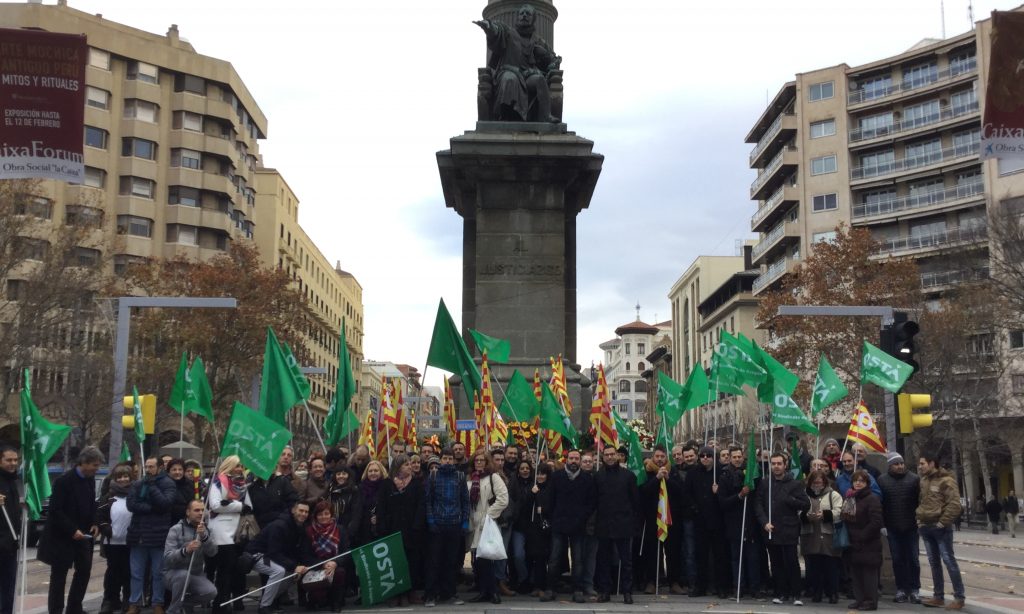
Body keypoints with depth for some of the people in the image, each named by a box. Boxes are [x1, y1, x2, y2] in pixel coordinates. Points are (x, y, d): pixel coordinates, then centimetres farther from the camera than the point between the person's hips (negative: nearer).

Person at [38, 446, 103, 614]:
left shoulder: (91, 480, 4)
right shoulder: (64, 481, -18)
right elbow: (55, 510, -19)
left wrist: (94, 523, -1)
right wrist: (72, 530, -23)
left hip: (81, 534, 7)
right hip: (61, 535, -7)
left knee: (84, 570, 8)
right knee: (59, 575, 2)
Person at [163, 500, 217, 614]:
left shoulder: (205, 530, 5)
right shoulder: (176, 529, -9)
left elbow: (213, 552, -11)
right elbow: (167, 558, -20)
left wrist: (204, 536, -29)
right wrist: (185, 550, -40)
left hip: (195, 574, 4)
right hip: (173, 573, -4)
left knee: (211, 592, -23)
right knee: (184, 574, -37)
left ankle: (183, 602, 5)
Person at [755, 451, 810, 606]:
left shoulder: (795, 484, 2)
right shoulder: (764, 484, 10)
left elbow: (806, 505, -2)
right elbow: (759, 505, 7)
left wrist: (789, 499, -13)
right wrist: (764, 522, -7)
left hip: (789, 531, -3)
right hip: (771, 531, 3)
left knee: (792, 563, -4)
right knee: (776, 564, 8)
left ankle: (796, 594, 4)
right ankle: (780, 593, 16)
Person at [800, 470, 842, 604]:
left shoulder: (833, 495, 6)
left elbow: (839, 512, -7)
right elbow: (797, 513, 6)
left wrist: (824, 515, -20)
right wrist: (806, 516, -14)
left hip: (828, 537, -2)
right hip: (810, 537, 2)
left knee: (831, 567, 0)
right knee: (813, 567, 4)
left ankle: (832, 593, 10)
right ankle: (816, 593, 14)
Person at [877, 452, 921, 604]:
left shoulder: (914, 479, 1)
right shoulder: (882, 480, 2)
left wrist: (920, 520, -7)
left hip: (911, 528, -1)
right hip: (892, 528, 1)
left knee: (913, 559, 4)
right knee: (897, 560, 7)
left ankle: (914, 590, 13)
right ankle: (901, 590, 15)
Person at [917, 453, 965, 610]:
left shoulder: (946, 480, -10)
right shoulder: (923, 481, 13)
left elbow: (954, 504, -17)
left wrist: (943, 522, -18)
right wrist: (919, 518, 10)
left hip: (940, 528, -7)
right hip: (925, 527, 7)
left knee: (948, 560, -5)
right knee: (934, 562, 11)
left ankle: (959, 597, 0)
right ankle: (938, 597, 17)